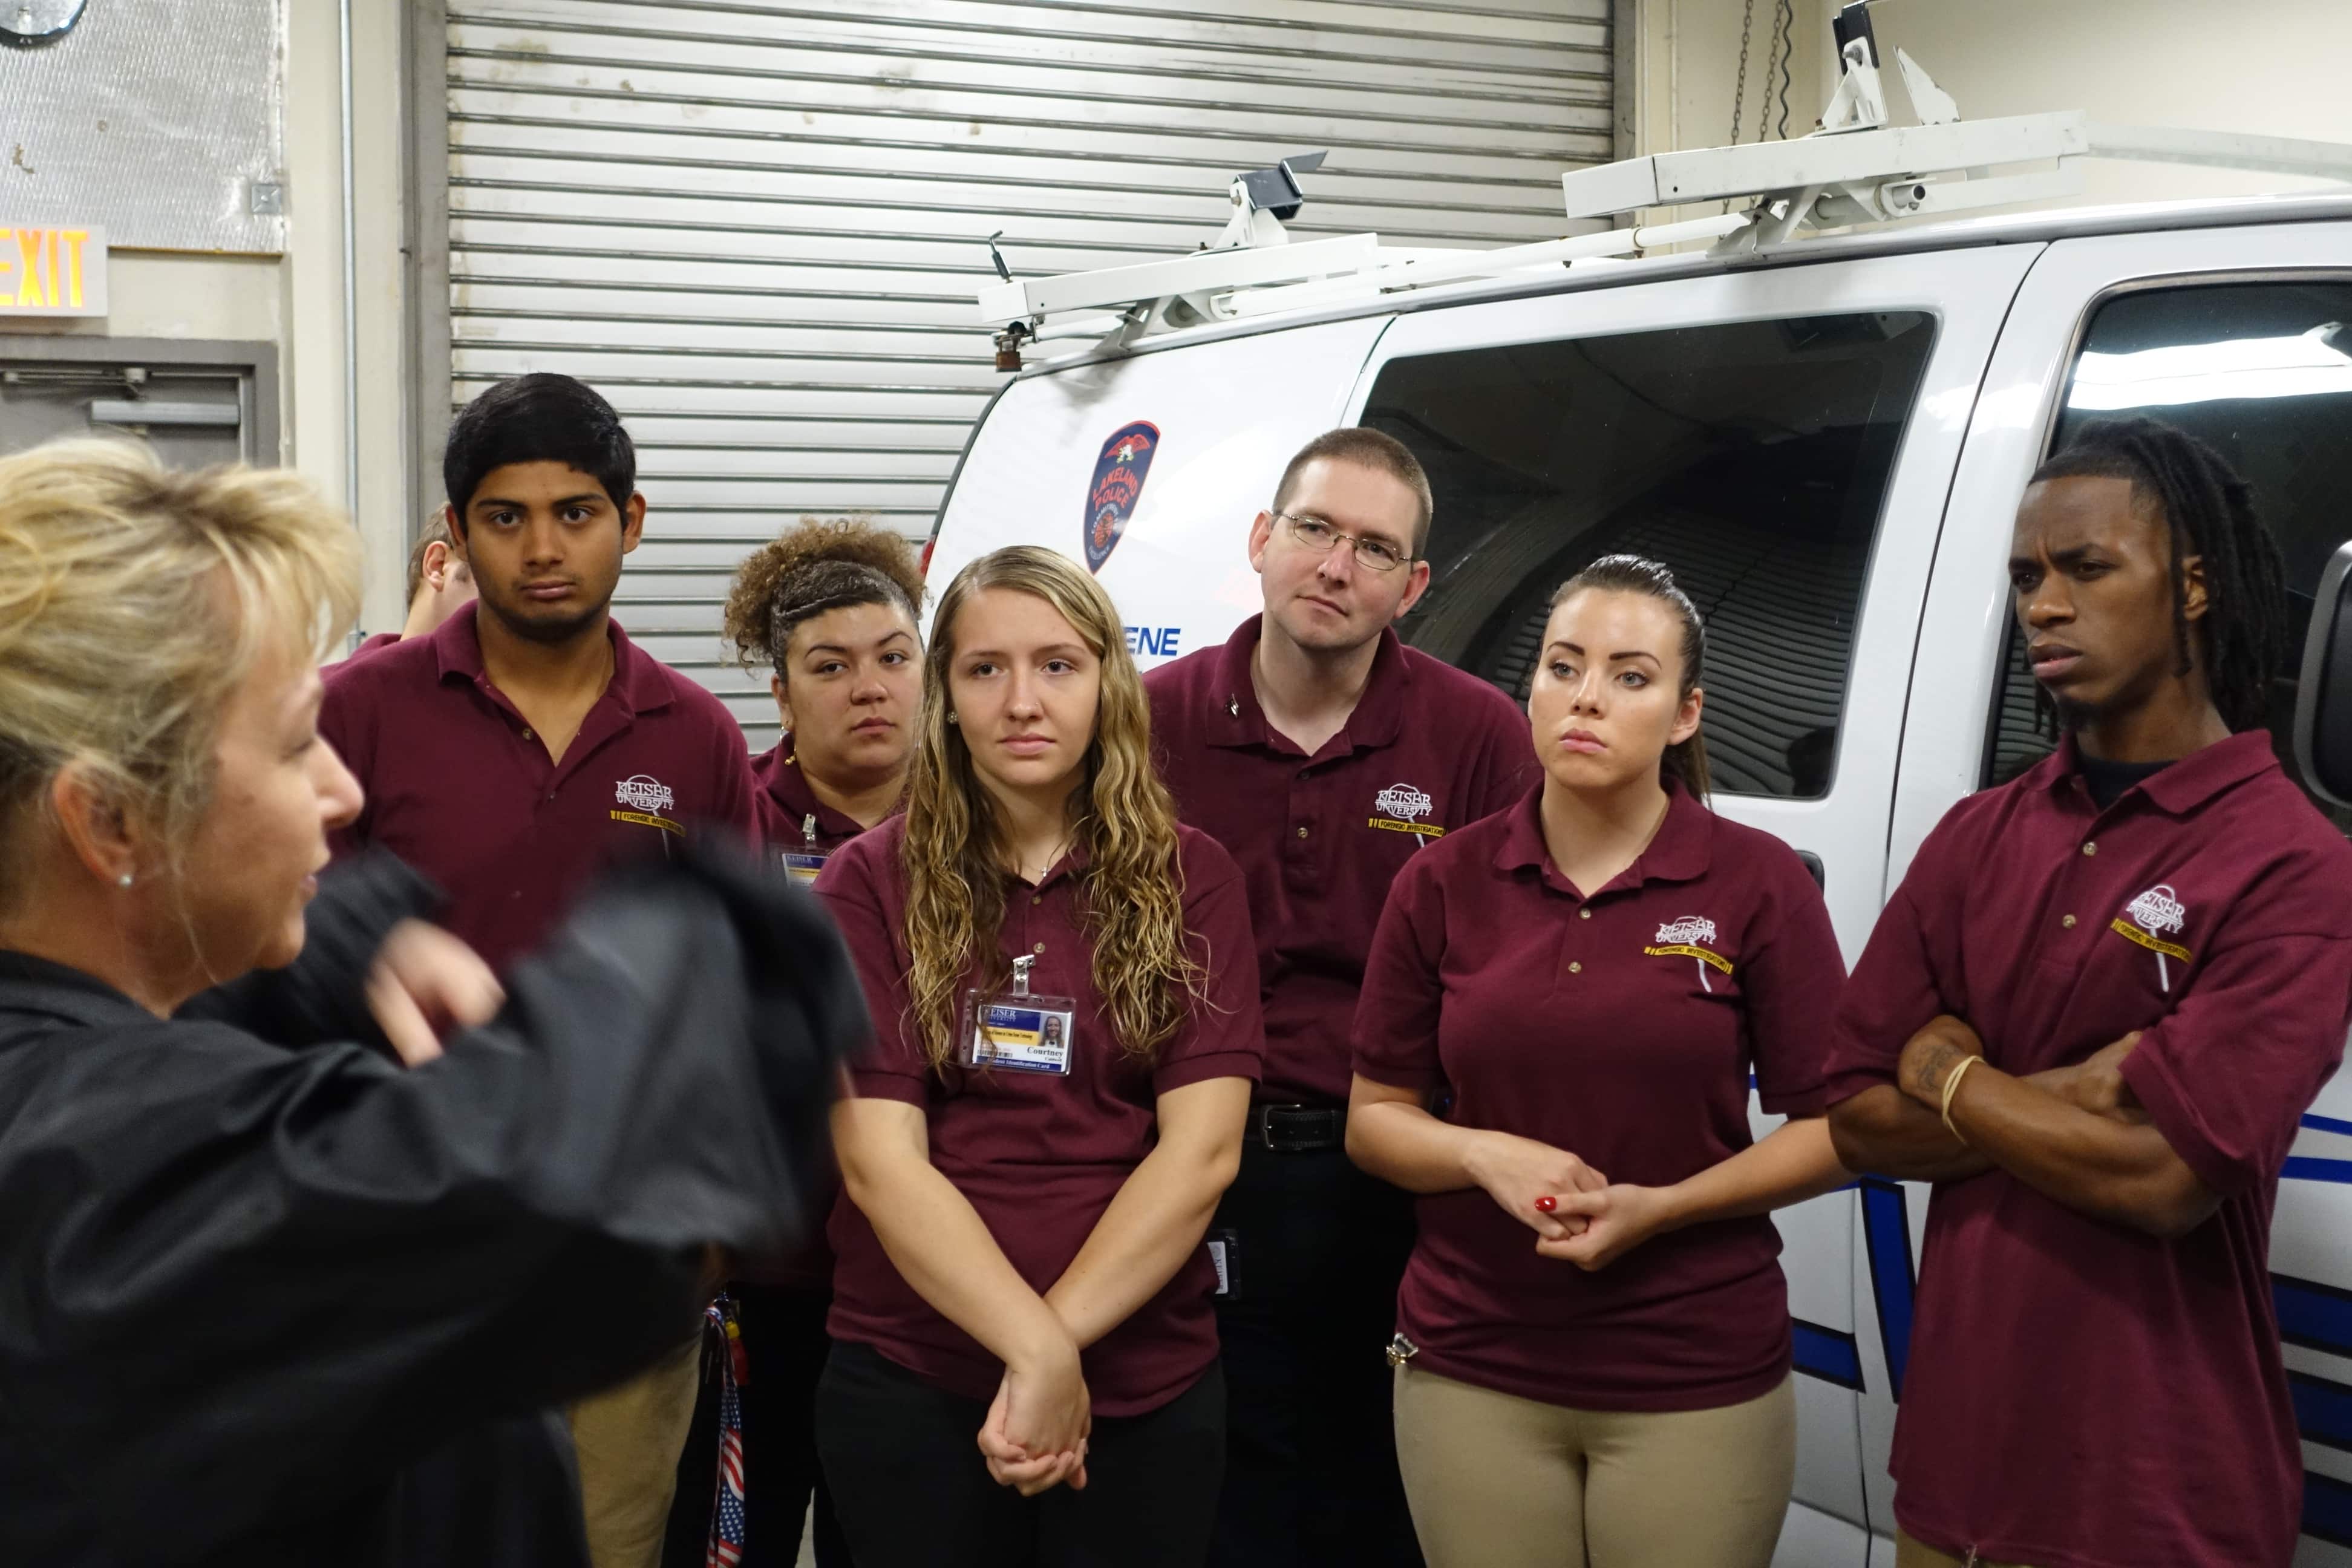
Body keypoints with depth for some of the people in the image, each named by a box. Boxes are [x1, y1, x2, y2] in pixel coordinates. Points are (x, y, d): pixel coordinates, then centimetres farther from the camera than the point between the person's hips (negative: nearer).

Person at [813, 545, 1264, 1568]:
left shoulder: (1189, 880, 0)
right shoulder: (870, 885, -2)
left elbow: (1202, 1148, -8)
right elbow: (879, 1159, -10)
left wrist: (1060, 1339, -18)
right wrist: (1036, 1350, -20)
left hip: (1149, 1388, 1)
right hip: (909, 1386, -1)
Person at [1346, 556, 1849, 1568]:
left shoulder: (1760, 884, -4)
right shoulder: (1443, 885, 1)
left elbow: (1832, 1128, -3)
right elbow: (1373, 1118, 6)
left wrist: (1661, 1207, -16)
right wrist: (1490, 1155, -13)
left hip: (1699, 1382, -2)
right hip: (1472, 1374, 2)